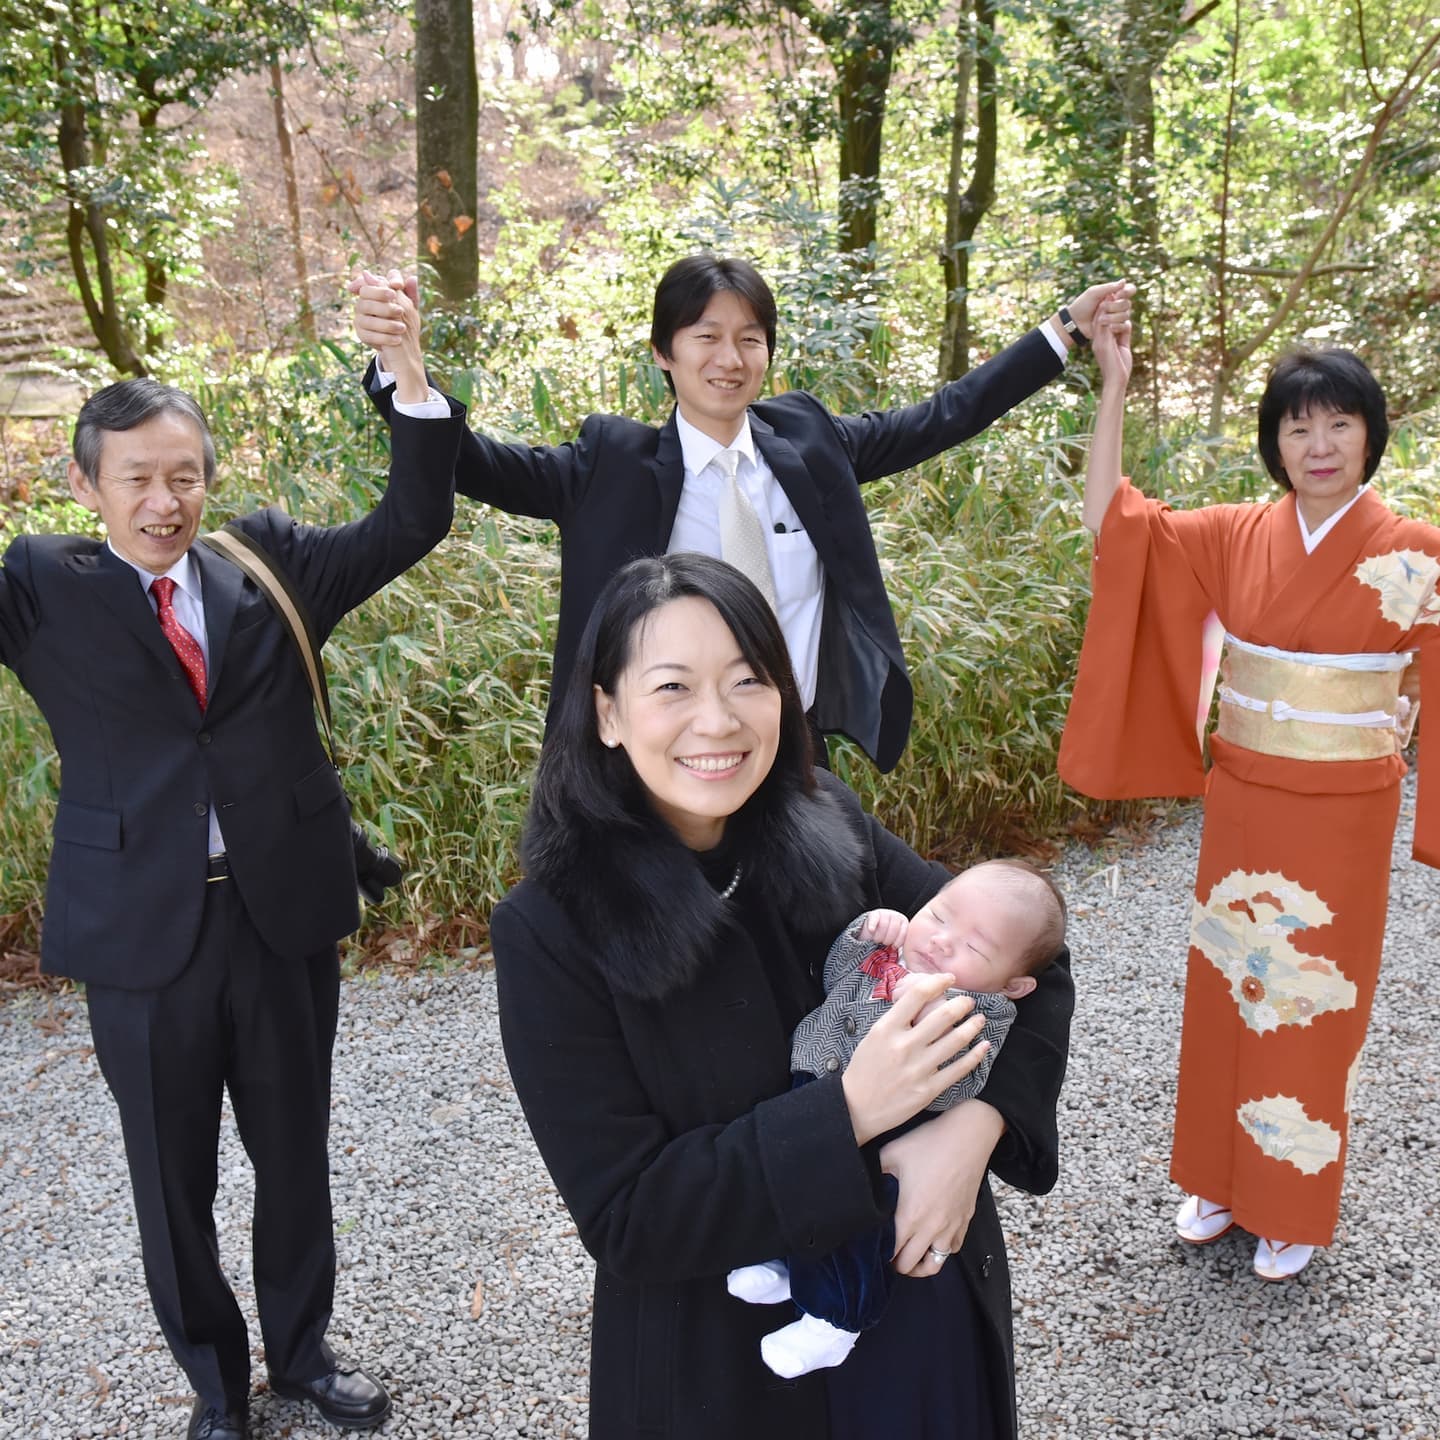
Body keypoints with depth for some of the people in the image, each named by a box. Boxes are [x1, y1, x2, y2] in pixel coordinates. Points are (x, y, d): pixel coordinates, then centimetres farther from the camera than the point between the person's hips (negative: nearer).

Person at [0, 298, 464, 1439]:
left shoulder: (269, 562, 2)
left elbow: (410, 526, 0)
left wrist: (415, 387, -12)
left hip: (283, 912, 1)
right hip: (142, 927, -1)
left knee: (295, 1153, 17)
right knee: (174, 1179, 15)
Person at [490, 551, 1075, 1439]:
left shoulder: (825, 826, -10)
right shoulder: (551, 931, -21)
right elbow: (622, 1218, -20)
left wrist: (975, 1124, -23)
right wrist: (846, 1113, -29)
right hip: (728, 1367, -3)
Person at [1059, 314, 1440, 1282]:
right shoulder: (1236, 536, 0)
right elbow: (1113, 520, -2)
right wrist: (1116, 385, -7)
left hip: (1341, 817, -3)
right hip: (1241, 804, 3)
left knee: (1312, 1004, 9)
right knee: (1230, 989, 14)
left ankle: (1294, 1210, 28)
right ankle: (1221, 1180, 33)